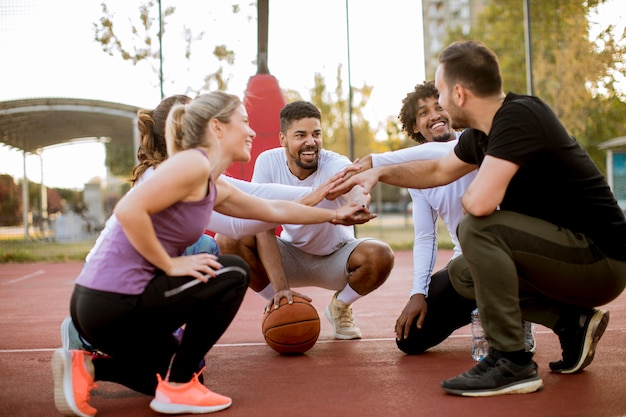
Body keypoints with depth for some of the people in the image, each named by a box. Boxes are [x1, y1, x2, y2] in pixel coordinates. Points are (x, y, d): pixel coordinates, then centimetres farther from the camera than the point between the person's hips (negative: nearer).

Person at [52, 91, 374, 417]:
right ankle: (178, 389, 2)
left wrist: (334, 215, 34)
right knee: (233, 274, -3)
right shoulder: (194, 163, -15)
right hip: (114, 300, -10)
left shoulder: (214, 189, 15)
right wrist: (170, 265, -17)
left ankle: (87, 367, 12)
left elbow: (274, 210, 27)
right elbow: (128, 210, -26)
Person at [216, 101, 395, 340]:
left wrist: (358, 204, -76)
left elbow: (356, 193, -49)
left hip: (335, 257, -1)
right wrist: (281, 287, -33)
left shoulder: (335, 164, -25)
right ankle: (281, 306, 0)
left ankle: (340, 307, 3)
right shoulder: (268, 162, -19)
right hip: (291, 254, 1)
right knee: (227, 240, -25)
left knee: (381, 255, -32)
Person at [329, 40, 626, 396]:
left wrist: (467, 197, -9)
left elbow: (479, 202, -32)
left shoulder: (519, 117, -22)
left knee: (479, 229, -24)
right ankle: (573, 323, 10)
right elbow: (440, 170, 24)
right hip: (578, 260, 9)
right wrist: (379, 173, 17)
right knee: (463, 273, 15)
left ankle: (512, 363, -15)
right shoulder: (483, 132, 5)